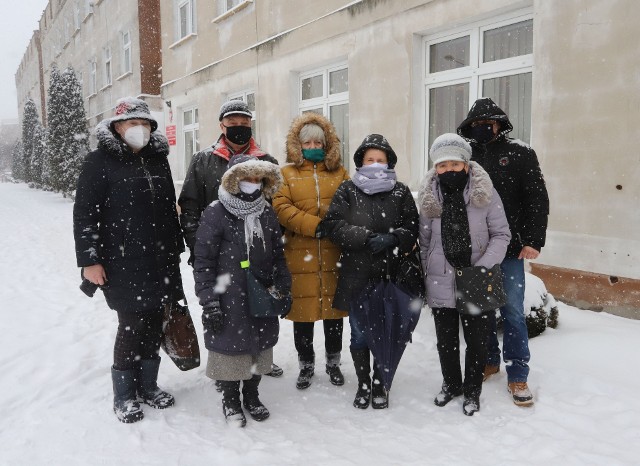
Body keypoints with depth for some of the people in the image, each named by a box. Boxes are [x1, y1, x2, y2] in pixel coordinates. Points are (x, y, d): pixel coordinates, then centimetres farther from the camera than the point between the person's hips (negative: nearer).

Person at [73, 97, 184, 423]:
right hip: (123, 265, -5)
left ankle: (148, 385, 28)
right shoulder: (100, 161, -3)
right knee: (131, 326, -2)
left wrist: (176, 249, 19)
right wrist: (89, 259, -11)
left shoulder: (158, 159, 12)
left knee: (154, 324, 11)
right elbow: (84, 213, -6)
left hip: (161, 262, 5)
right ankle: (124, 394, 17)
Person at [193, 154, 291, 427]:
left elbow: (277, 255, 15)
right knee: (230, 345, 5)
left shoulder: (267, 214, 7)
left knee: (260, 344, 14)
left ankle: (251, 395, 35)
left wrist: (283, 289, 11)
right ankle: (230, 400, 28)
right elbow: (203, 261, -10)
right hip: (229, 299, -5)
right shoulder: (215, 214, -10)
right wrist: (209, 302, -13)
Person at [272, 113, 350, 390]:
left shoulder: (339, 173, 13)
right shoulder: (287, 173, 7)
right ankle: (306, 365, 23)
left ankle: (333, 362, 27)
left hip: (334, 255, 2)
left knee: (333, 308, 9)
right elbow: (281, 206, -7)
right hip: (300, 255, -1)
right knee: (303, 310, 6)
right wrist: (313, 225, -16)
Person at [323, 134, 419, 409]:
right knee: (360, 335, 9)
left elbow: (412, 228, 2)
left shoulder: (400, 192, 6)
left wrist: (391, 239, -18)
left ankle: (380, 384, 30)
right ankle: (363, 384, 29)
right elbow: (334, 224, -8)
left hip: (390, 276, 1)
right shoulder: (347, 190, 3)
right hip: (356, 276, -1)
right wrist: (367, 237, -18)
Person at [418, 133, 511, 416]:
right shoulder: (429, 198, 1)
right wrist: (423, 278, 7)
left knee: (477, 340, 9)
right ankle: (451, 384, 38)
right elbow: (424, 242, 8)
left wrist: (483, 267, -15)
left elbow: (501, 234, -5)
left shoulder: (485, 193, -7)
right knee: (446, 340, 14)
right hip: (441, 283, 2)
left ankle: (472, 391, 31)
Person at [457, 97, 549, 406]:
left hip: (510, 250, -2)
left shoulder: (520, 154, 1)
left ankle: (517, 376, 13)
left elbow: (537, 199, -1)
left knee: (513, 312, 1)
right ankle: (489, 360, 31)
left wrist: (534, 241, -9)